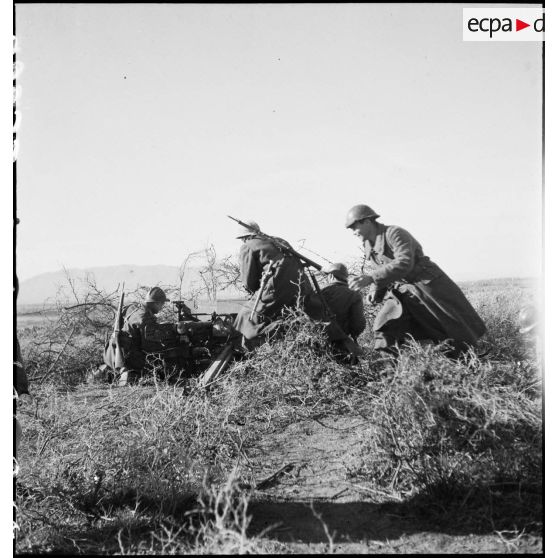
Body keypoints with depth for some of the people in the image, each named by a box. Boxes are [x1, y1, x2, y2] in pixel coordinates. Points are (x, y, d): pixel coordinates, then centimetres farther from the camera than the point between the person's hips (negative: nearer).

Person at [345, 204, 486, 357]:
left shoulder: (395, 233, -21)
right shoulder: (368, 246, 5)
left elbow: (404, 263, -35)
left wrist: (371, 278, -40)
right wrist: (375, 292, -4)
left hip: (426, 284, -7)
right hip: (400, 292, 7)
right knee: (384, 327, -13)